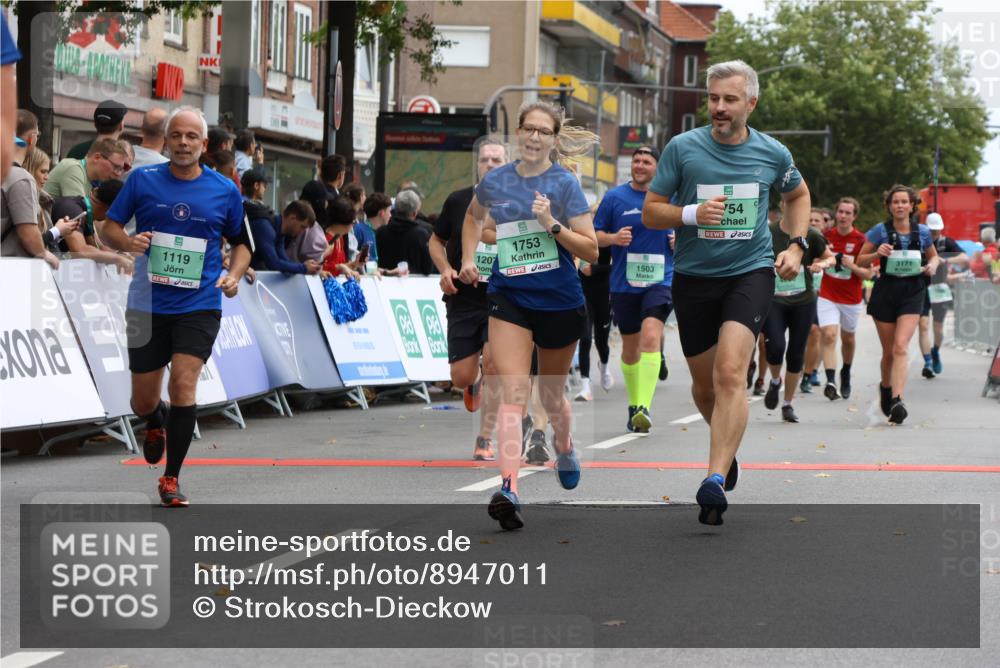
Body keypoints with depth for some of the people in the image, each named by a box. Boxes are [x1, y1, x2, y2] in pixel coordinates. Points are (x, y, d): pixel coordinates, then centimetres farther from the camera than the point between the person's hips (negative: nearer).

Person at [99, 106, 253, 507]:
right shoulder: (142, 180, 1)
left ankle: (171, 479, -4)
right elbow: (109, 227, 6)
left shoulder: (224, 191, 3)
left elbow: (241, 242, 15)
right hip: (147, 305, 1)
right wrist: (128, 242, -16)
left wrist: (234, 276, -4)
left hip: (199, 306, -1)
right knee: (143, 403, 8)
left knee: (183, 385, -17)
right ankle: (157, 426, 47)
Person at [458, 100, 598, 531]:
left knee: (550, 396, 15)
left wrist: (553, 225, -22)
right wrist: (468, 258, 14)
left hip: (560, 301, -1)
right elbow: (473, 216, 28)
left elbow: (591, 251, -8)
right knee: (512, 393, -16)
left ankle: (564, 447, 49)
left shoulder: (564, 184, -5)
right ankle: (509, 488, -27)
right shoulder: (494, 181, 4)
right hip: (508, 298, 1)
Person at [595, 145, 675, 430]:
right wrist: (613, 238, -13)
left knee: (650, 337, -23)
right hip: (624, 285, 2)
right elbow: (594, 234, 7)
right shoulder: (614, 197, 3)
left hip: (660, 281, -2)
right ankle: (634, 406, 28)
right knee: (630, 348, 11)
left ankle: (644, 407, -27)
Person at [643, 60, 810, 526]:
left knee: (730, 371, -21)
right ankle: (727, 444, 45)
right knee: (704, 383, 12)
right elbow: (650, 212, 0)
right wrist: (693, 213, -19)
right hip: (693, 277, 1)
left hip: (751, 272, -1)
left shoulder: (773, 153, 1)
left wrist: (796, 245, 9)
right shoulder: (682, 148, -4)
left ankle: (716, 480, -25)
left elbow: (798, 194, 22)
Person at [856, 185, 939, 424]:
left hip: (912, 293, 0)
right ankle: (885, 386, 38)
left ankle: (896, 400, -25)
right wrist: (877, 253, -14)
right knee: (888, 351, 9)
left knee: (900, 347, -17)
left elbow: (934, 256, 22)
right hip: (886, 291, 0)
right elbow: (861, 260, 5)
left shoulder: (922, 232, 5)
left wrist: (932, 266, -1)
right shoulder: (880, 231, 0)